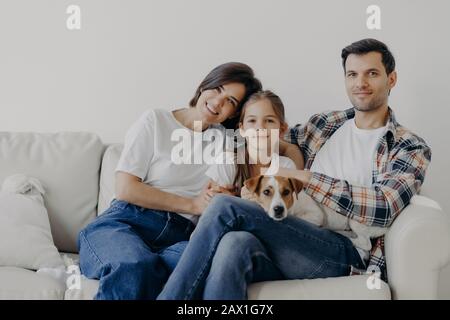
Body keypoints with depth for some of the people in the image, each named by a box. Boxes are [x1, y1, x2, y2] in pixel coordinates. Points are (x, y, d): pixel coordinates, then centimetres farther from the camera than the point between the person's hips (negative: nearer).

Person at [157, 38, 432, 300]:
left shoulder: (412, 149, 8)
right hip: (291, 240, 4)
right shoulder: (323, 124, 21)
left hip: (345, 253, -4)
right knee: (233, 244, -35)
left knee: (225, 208, -25)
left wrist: (303, 176, -10)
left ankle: (169, 296, -20)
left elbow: (383, 209, -10)